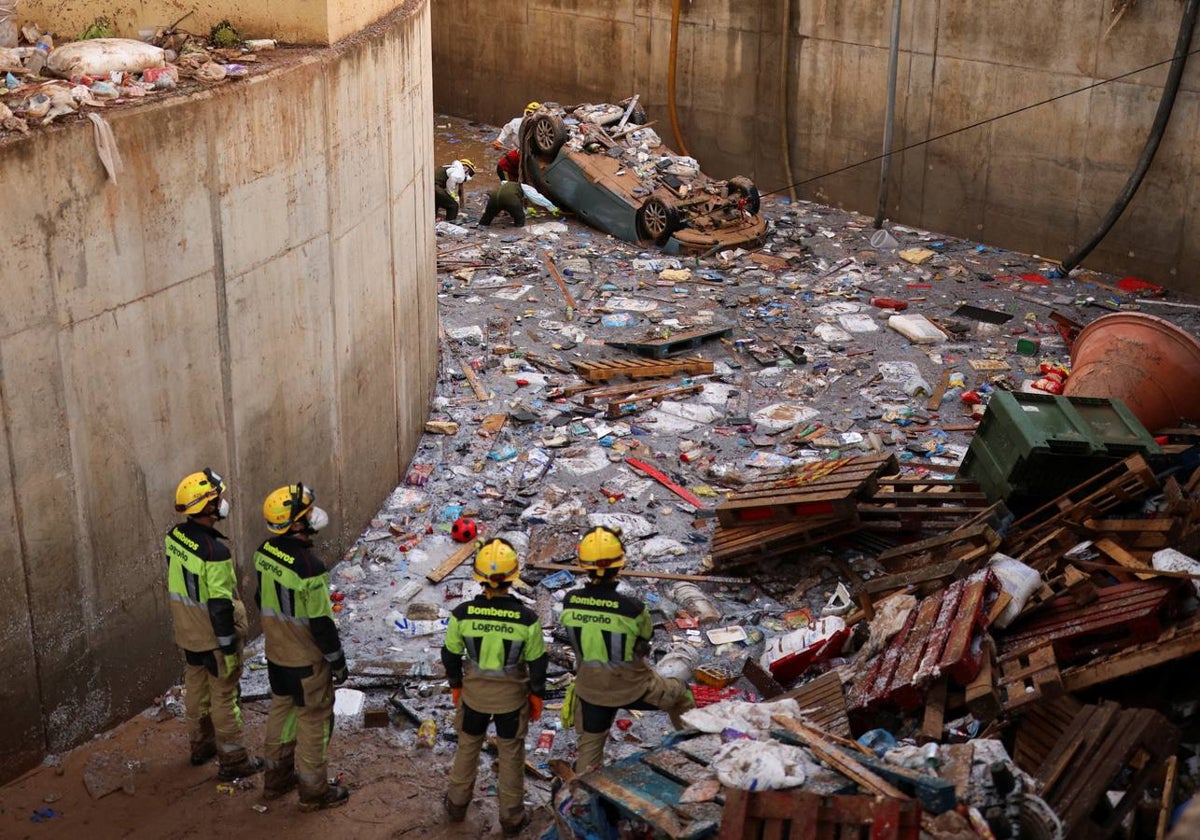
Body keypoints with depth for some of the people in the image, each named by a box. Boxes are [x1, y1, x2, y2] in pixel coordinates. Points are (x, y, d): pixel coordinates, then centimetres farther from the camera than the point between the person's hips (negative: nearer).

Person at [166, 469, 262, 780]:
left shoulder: (175, 536, -4)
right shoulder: (215, 551, -29)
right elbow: (220, 605, -25)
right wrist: (229, 648, -18)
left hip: (187, 634, 8)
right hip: (214, 638, -8)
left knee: (196, 690, 22)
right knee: (224, 697, 5)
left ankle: (200, 745, 39)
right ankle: (232, 761, 16)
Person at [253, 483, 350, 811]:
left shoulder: (265, 552, -6)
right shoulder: (309, 567, -30)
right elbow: (321, 623, -24)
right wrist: (338, 661, -11)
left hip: (276, 652, 8)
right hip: (306, 659, -7)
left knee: (281, 709, 23)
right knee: (314, 720, 8)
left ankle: (276, 778, 37)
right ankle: (314, 791, 20)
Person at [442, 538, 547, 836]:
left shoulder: (462, 614, -20)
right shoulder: (526, 618, -23)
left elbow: (451, 655, -5)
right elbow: (537, 663, -11)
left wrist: (455, 685, 12)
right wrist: (537, 695, 6)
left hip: (474, 693, 1)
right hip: (512, 697, -1)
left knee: (467, 747, 24)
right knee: (511, 754, 17)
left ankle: (457, 804, 42)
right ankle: (511, 818, 30)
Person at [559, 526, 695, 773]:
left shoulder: (570, 602, -18)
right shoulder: (632, 608, -29)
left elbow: (576, 640, -1)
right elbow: (647, 635, -8)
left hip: (591, 688, 3)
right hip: (632, 687, -3)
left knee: (590, 743, 23)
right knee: (680, 694, 25)